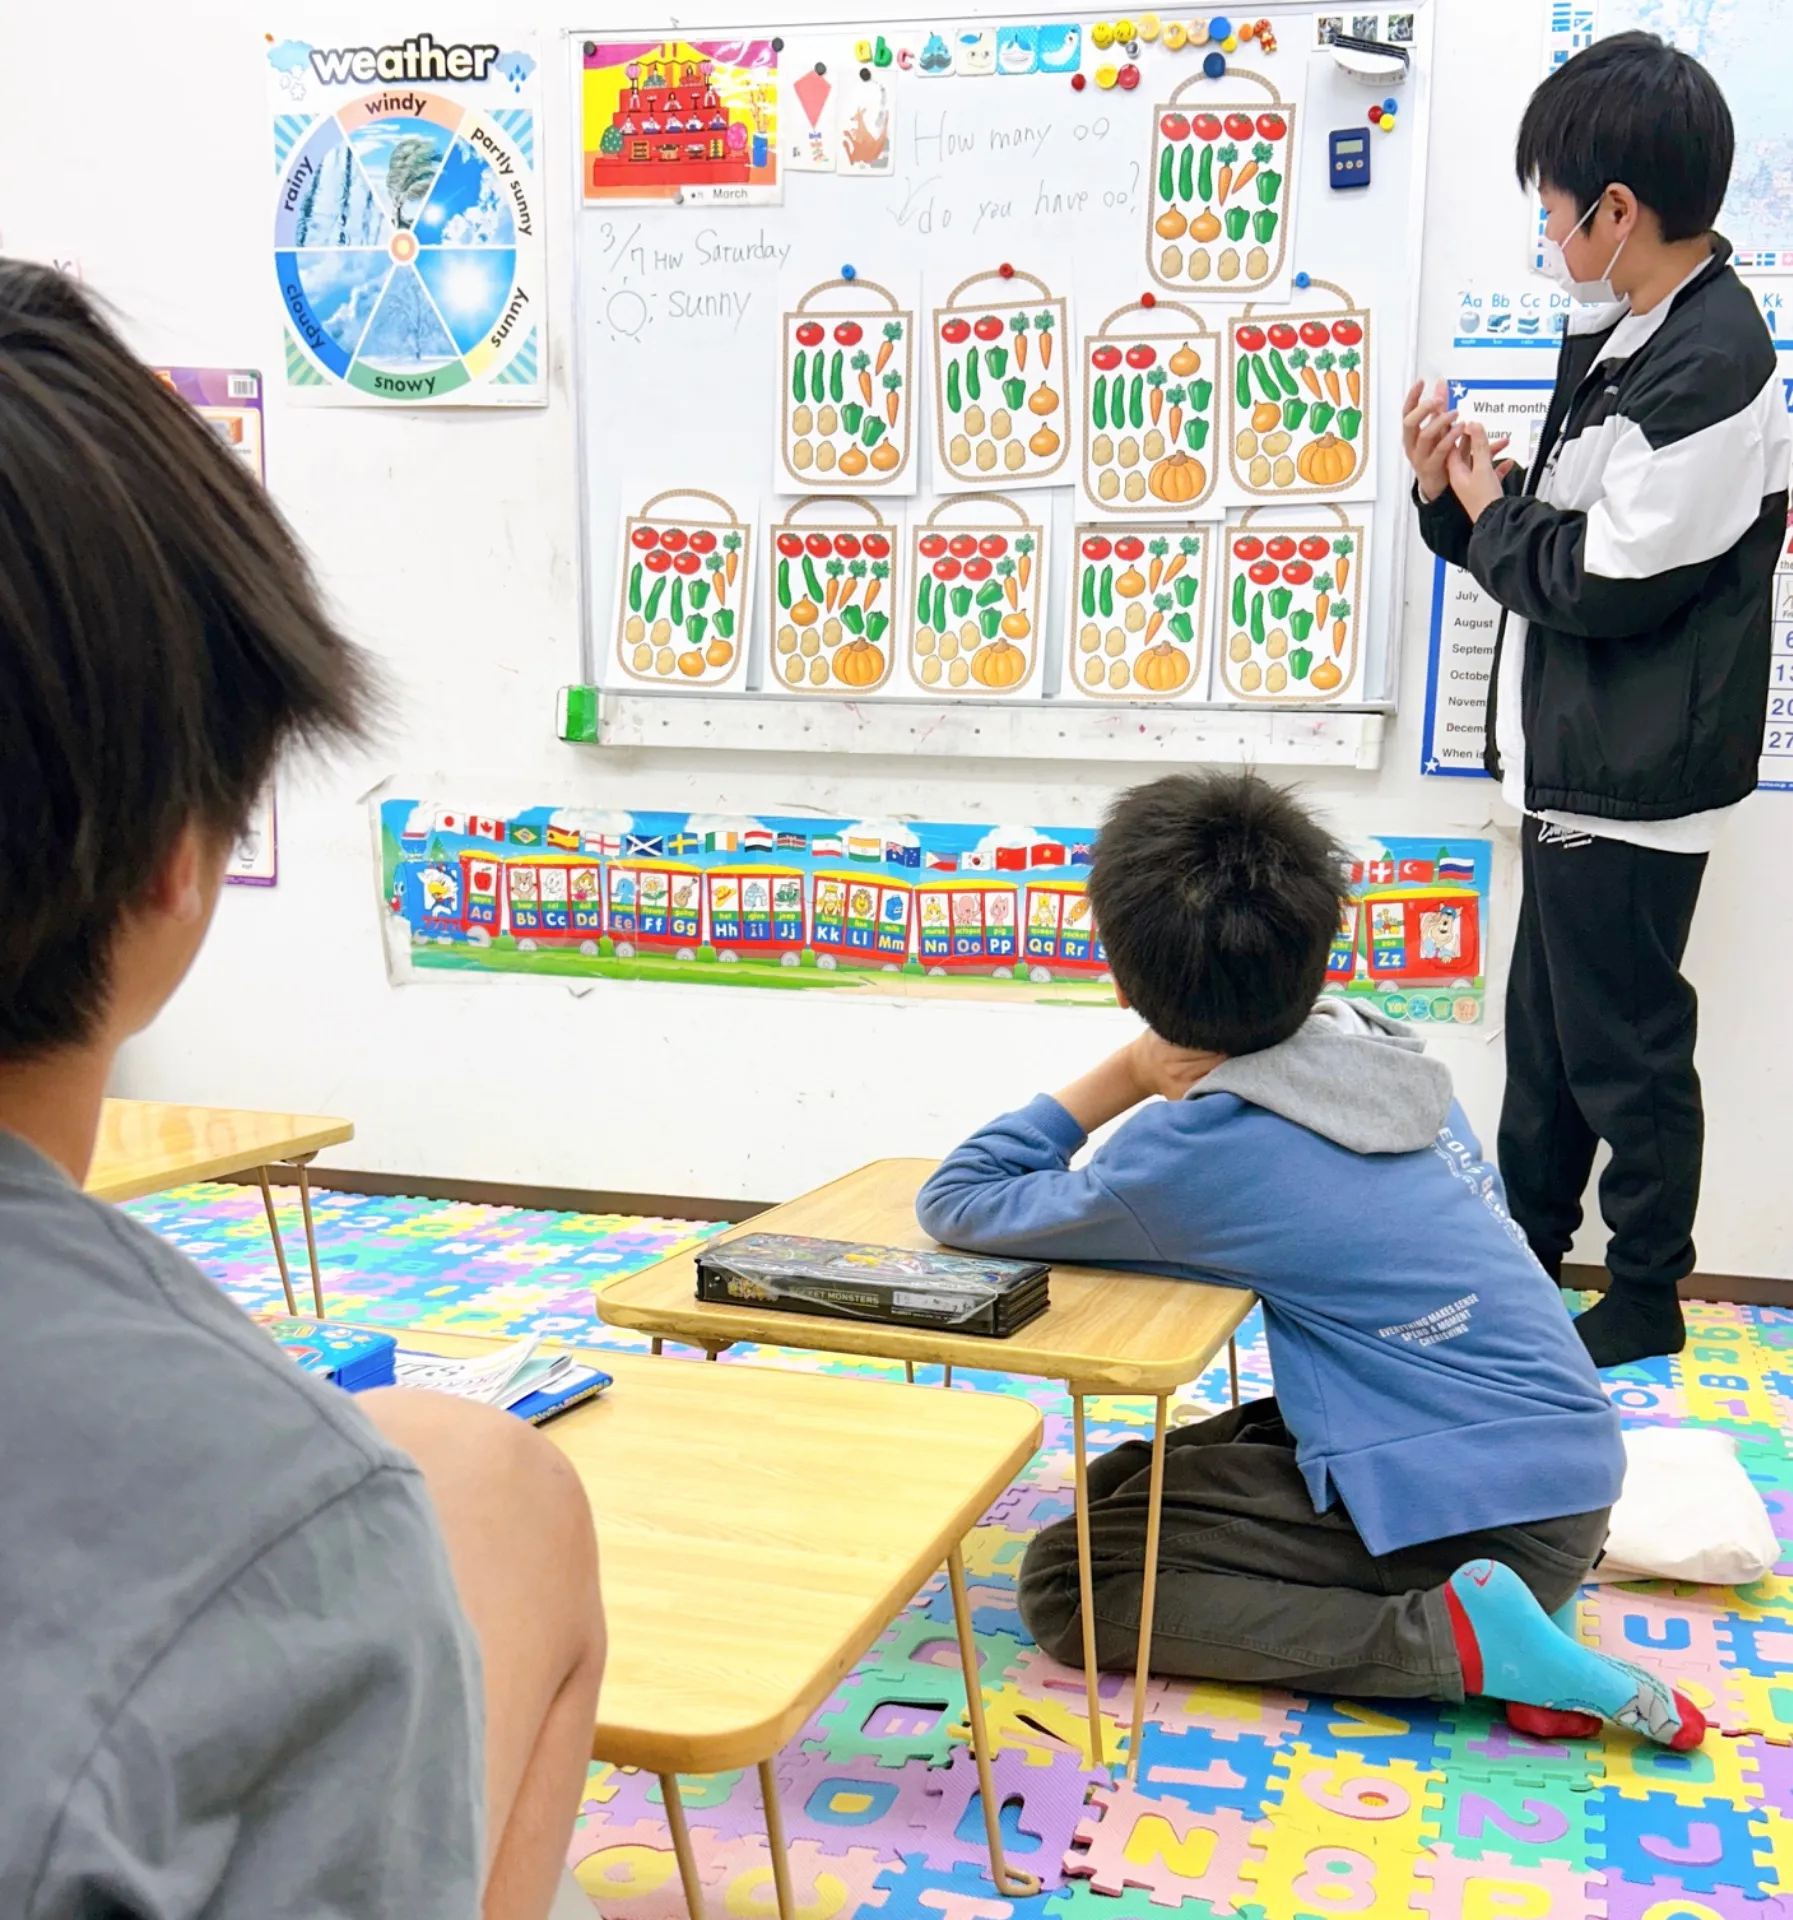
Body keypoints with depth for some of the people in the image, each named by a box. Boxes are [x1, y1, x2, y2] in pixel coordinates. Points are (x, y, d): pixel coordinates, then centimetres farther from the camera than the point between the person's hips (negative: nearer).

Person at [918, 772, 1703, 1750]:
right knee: (1121, 1482, 18)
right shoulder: (1379, 1048, 0)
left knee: (1066, 1584, -6)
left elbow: (955, 1203, -9)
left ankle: (1452, 1639, -10)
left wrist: (1125, 1075, -6)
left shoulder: (1197, 1154, -19)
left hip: (1470, 1517, -8)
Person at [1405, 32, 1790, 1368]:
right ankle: (1525, 1248, 38)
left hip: (1634, 782, -9)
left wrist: (1491, 510, -7)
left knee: (1625, 1052, 5)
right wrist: (1459, 494, -1)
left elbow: (1612, 581, -22)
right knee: (1546, 1025, 21)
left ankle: (1646, 1300, 23)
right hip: (1578, 765, 10)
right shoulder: (1626, 339, 10)